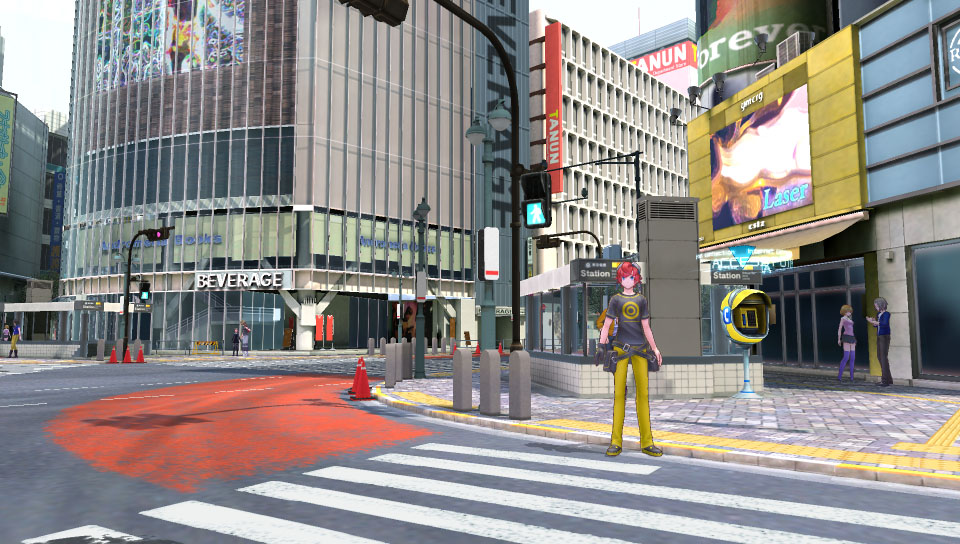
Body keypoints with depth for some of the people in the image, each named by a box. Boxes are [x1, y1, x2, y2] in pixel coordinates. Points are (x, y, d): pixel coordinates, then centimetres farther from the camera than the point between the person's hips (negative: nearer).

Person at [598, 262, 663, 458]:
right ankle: (616, 442, 1)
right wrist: (602, 347, -3)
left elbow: (646, 328, 16)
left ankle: (646, 442, 5)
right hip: (620, 348, -2)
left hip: (639, 349, 2)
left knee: (643, 393, 0)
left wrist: (655, 349, 13)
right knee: (619, 393, -4)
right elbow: (606, 326, 5)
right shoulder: (615, 300, 8)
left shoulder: (641, 300, 14)